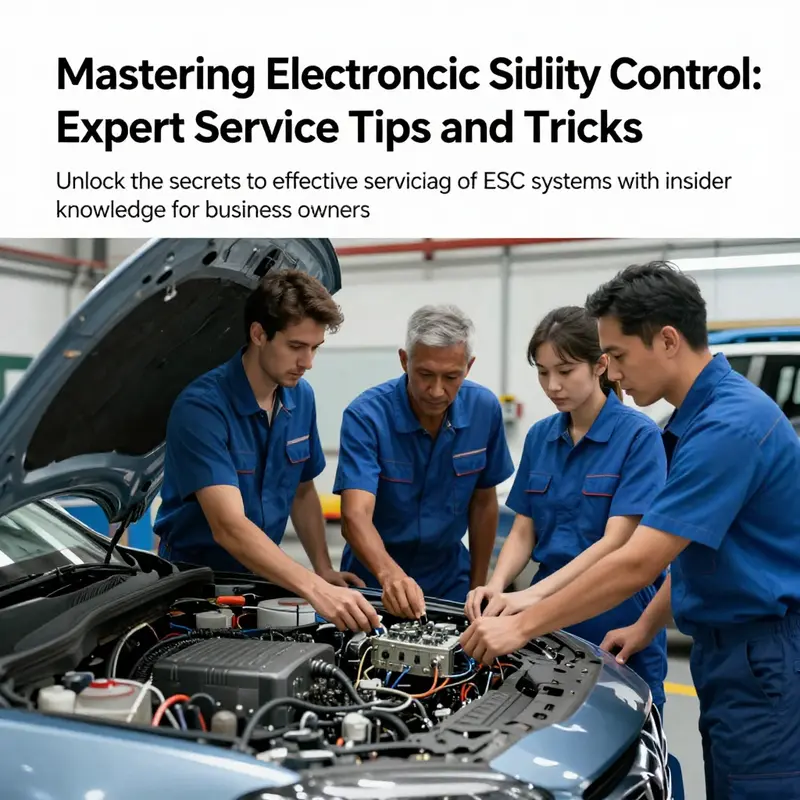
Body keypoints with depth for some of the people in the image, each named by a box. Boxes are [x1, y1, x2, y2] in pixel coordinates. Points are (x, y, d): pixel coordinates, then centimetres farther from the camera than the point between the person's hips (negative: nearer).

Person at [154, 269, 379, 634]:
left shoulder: (301, 397, 0)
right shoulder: (201, 407, -21)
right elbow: (229, 527, -29)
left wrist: (324, 570, -2)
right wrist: (316, 590, -38)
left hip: (258, 578, 4)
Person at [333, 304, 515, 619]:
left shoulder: (485, 409, -8)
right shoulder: (365, 416, -20)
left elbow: (484, 501, 4)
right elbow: (355, 515, -30)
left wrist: (478, 586, 6)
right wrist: (390, 574, -47)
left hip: (449, 578, 2)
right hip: (374, 580, -2)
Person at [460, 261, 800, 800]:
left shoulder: (730, 423, -23)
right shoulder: (699, 415, 10)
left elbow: (636, 563, -25)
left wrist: (522, 626, -19)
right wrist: (648, 626, 12)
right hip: (729, 651, 10)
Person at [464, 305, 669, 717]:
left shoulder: (638, 435, -12)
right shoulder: (540, 436, 7)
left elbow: (614, 542, -18)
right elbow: (523, 531, 7)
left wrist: (533, 594, -28)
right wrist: (497, 587, -12)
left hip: (618, 623, -5)